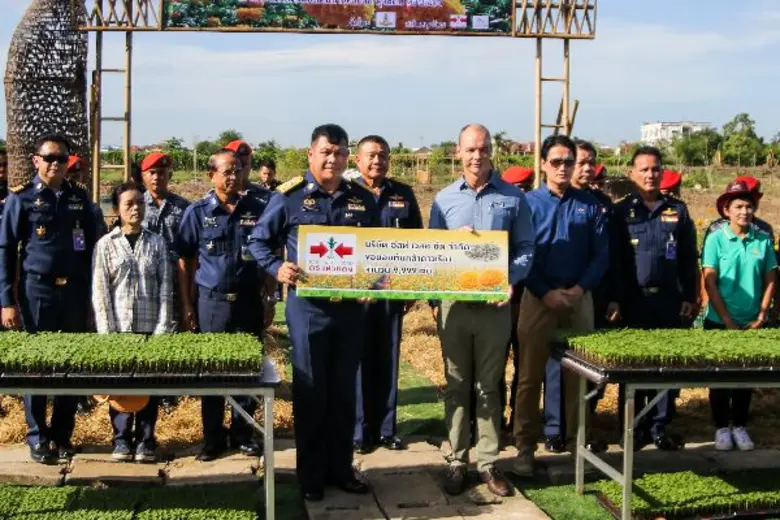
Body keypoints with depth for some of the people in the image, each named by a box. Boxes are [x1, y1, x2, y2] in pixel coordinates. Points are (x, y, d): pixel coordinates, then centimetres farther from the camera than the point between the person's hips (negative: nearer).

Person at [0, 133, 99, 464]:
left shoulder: (80, 197, 8)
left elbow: (91, 246, 13)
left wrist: (92, 292, 7)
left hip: (75, 291, 3)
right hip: (37, 291, -3)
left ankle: (63, 434, 19)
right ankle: (37, 437, 14)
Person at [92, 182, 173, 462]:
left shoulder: (157, 243, 5)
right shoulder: (105, 244, 3)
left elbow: (166, 289, 2)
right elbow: (99, 292, -1)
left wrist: (163, 328, -6)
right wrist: (107, 331, -9)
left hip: (150, 328, 1)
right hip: (118, 328, 0)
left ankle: (145, 440, 13)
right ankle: (122, 439, 14)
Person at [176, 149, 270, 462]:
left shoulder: (258, 210, 3)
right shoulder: (197, 212, 0)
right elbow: (184, 261, 2)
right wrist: (186, 306, -2)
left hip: (248, 300, 1)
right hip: (211, 300, -1)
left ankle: (243, 433, 20)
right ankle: (212, 437, 17)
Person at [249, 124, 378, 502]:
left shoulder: (363, 200, 7)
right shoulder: (290, 197, -4)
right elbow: (259, 241, 1)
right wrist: (277, 268, -17)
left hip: (351, 307, 3)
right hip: (307, 305, -3)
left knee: (344, 391, 11)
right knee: (310, 391, 4)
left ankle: (341, 468, 22)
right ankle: (310, 474, 15)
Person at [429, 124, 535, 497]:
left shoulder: (513, 197, 2)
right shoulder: (444, 199, 5)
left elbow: (526, 249, 1)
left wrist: (510, 280, -17)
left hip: (495, 304, -1)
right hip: (454, 303, 1)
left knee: (489, 386, 7)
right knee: (456, 385, 7)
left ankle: (488, 462, 14)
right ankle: (456, 461, 15)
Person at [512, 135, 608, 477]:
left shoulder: (589, 205, 6)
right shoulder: (529, 203, 1)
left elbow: (601, 254, 3)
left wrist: (579, 289, -10)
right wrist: (546, 293, -11)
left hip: (579, 297, 2)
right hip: (538, 297, -2)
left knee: (578, 374, 7)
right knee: (530, 375, 1)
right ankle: (525, 446, 8)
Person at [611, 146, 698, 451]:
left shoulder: (677, 211, 8)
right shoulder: (620, 211, 2)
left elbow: (689, 259, 9)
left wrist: (689, 298, 3)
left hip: (669, 301, 2)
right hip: (633, 301, -2)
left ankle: (660, 426, 15)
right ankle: (633, 428, 13)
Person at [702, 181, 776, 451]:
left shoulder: (763, 239, -1)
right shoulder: (716, 239, -8)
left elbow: (770, 280, 4)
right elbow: (710, 282, -9)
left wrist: (761, 316, -4)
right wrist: (728, 321, -12)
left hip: (752, 324, 2)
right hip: (720, 322, -2)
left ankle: (740, 426, 22)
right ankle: (721, 428, 17)